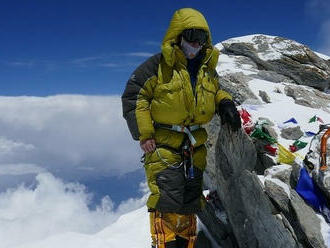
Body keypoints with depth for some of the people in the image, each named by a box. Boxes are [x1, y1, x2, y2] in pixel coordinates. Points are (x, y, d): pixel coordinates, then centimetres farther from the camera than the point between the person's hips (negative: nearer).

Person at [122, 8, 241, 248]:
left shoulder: (207, 68, 9)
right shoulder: (158, 65, -11)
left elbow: (215, 91, 25)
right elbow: (133, 97, -10)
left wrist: (225, 103, 2)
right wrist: (143, 134, -14)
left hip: (195, 145, 6)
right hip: (163, 142, -6)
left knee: (190, 199, 13)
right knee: (166, 200, -11)